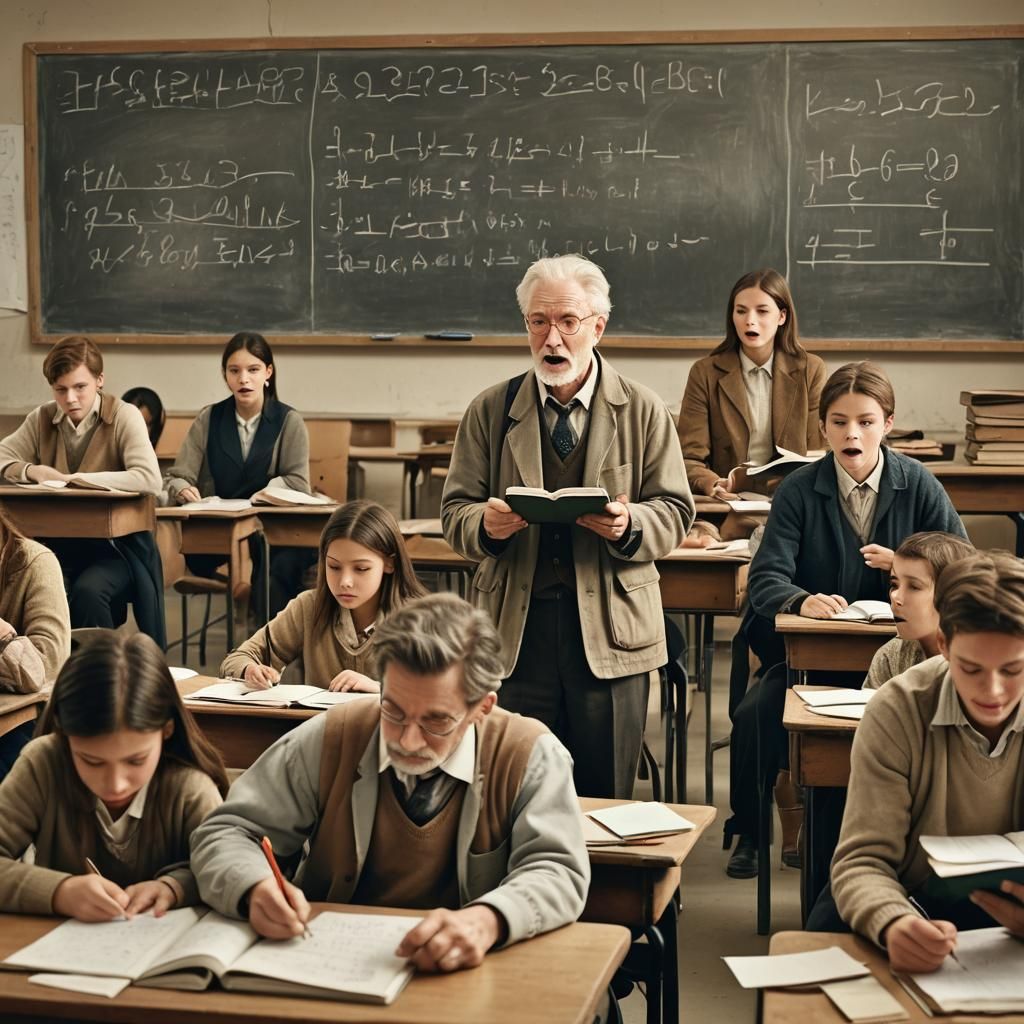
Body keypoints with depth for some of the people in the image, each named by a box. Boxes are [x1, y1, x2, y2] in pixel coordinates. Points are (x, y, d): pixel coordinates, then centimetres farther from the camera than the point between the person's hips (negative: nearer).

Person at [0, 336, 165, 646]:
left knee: (88, 591, -32)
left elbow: (149, 479, -20)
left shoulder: (124, 417, -6)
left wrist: (77, 478, -22)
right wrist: (32, 471, -11)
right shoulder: (41, 419, 9)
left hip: (115, 544, -3)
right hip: (57, 543, 3)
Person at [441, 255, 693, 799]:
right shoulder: (489, 411, 8)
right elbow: (455, 511, 6)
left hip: (610, 630, 0)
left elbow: (674, 512, 3)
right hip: (515, 627, 1)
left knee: (605, 800, 6)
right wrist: (486, 524, -17)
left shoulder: (642, 411, 5)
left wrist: (629, 525, -19)